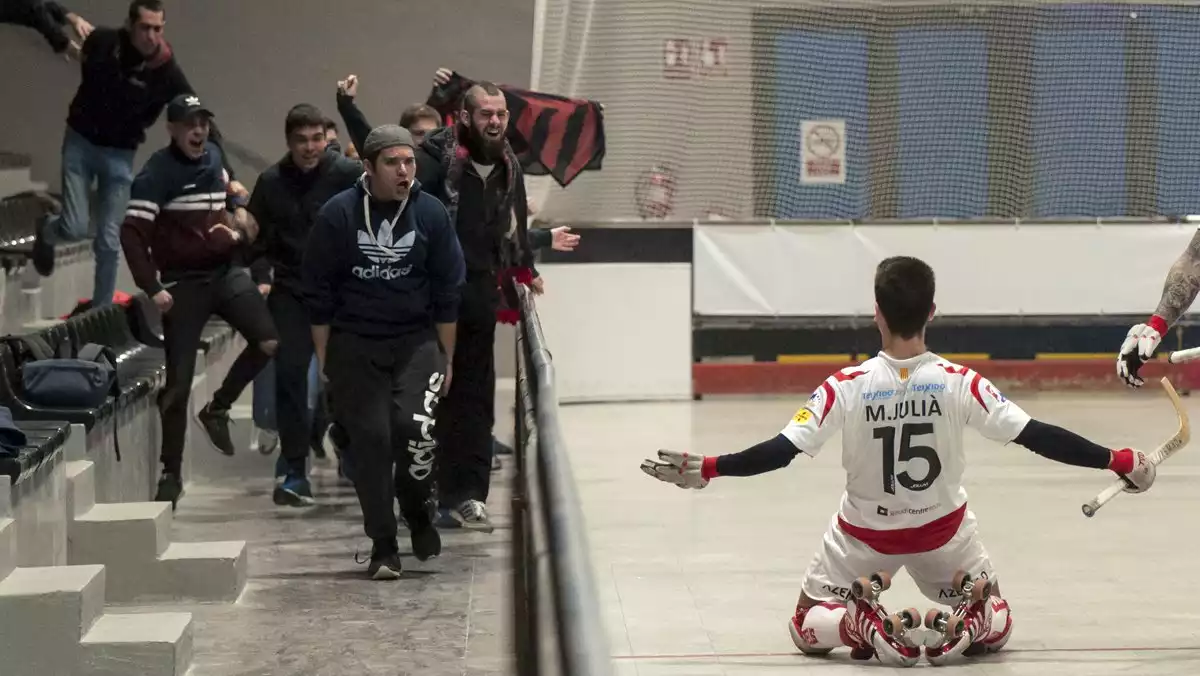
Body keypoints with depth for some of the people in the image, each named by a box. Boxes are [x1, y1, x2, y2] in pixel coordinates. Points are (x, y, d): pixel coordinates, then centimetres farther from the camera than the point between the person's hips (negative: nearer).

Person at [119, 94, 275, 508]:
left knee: (270, 342, -15)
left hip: (226, 273, 5)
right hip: (183, 283, -5)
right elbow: (132, 234, -17)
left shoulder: (213, 157, 9)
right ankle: (171, 474, 8)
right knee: (178, 382, -3)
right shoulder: (156, 174, -11)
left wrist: (239, 227, 9)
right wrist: (152, 288, -22)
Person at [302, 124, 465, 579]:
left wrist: (446, 357, 5)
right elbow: (319, 293, 0)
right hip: (354, 345, 0)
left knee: (416, 427, -19)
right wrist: (325, 360, 0)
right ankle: (382, 545, 9)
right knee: (369, 439, -2)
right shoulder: (337, 215, -6)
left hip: (416, 341, 0)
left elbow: (447, 290, 4)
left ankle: (417, 510, 10)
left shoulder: (431, 213, -3)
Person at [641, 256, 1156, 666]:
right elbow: (1036, 436, -20)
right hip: (942, 531, 1)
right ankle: (965, 625, -14)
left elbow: (782, 451, -24)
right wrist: (1118, 462, -13)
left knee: (808, 629, 19)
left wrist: (706, 470, -17)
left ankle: (862, 625, -15)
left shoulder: (847, 386, -22)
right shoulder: (959, 382, -20)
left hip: (864, 535, -1)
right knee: (995, 626, 23)